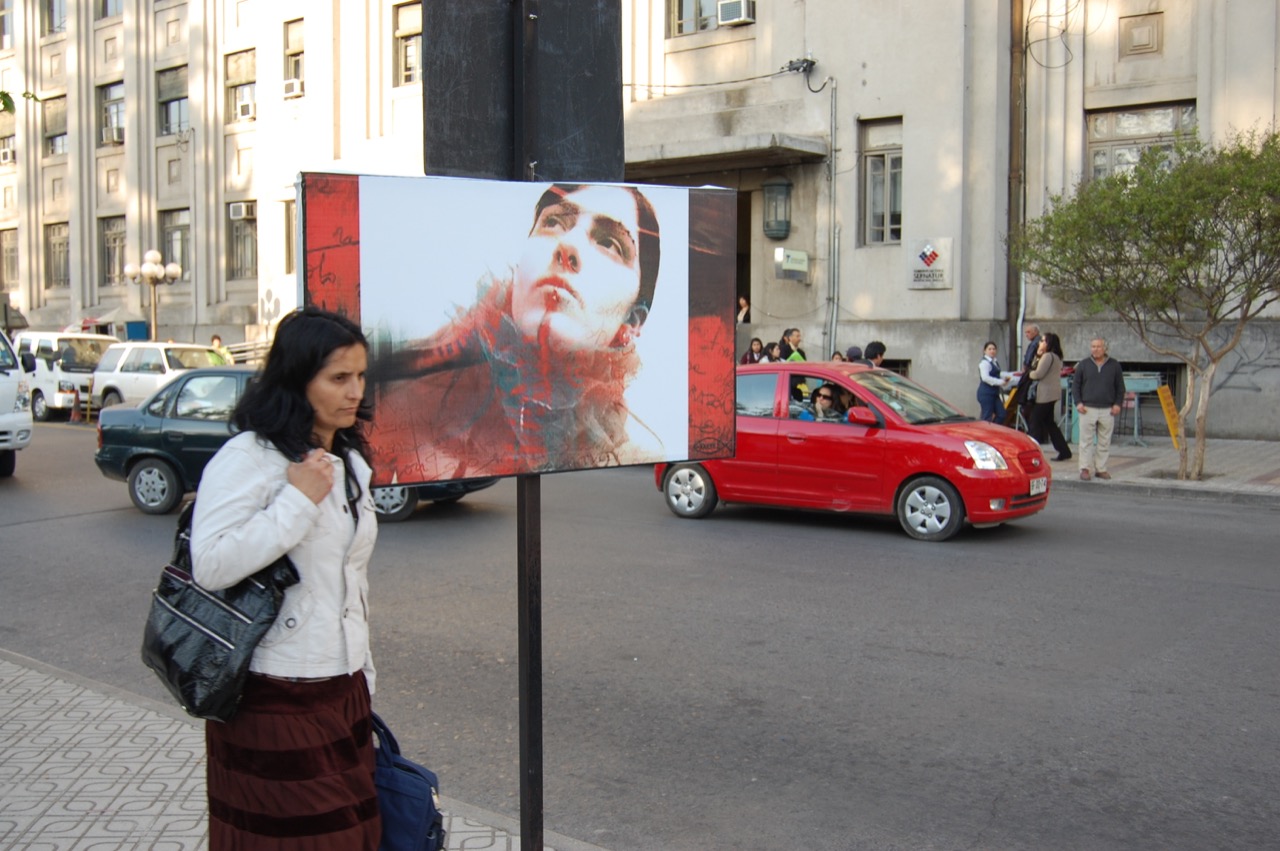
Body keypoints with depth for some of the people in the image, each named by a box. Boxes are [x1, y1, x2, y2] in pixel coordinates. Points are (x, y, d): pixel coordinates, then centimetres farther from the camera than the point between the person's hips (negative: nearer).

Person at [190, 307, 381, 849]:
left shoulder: (350, 463, 12)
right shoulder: (248, 458, -13)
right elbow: (210, 566, -24)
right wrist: (298, 499, -21)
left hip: (343, 693, 7)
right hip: (272, 701, -7)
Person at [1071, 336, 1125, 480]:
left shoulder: (1114, 365, 8)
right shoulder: (1083, 365, 7)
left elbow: (1120, 387, 12)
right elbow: (1075, 385, 9)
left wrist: (1118, 404, 1)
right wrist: (1078, 402, -2)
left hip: (1108, 410, 1)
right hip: (1088, 409, -1)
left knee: (1105, 442, 4)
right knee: (1086, 441, -2)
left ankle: (1101, 468, 12)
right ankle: (1085, 468, 4)